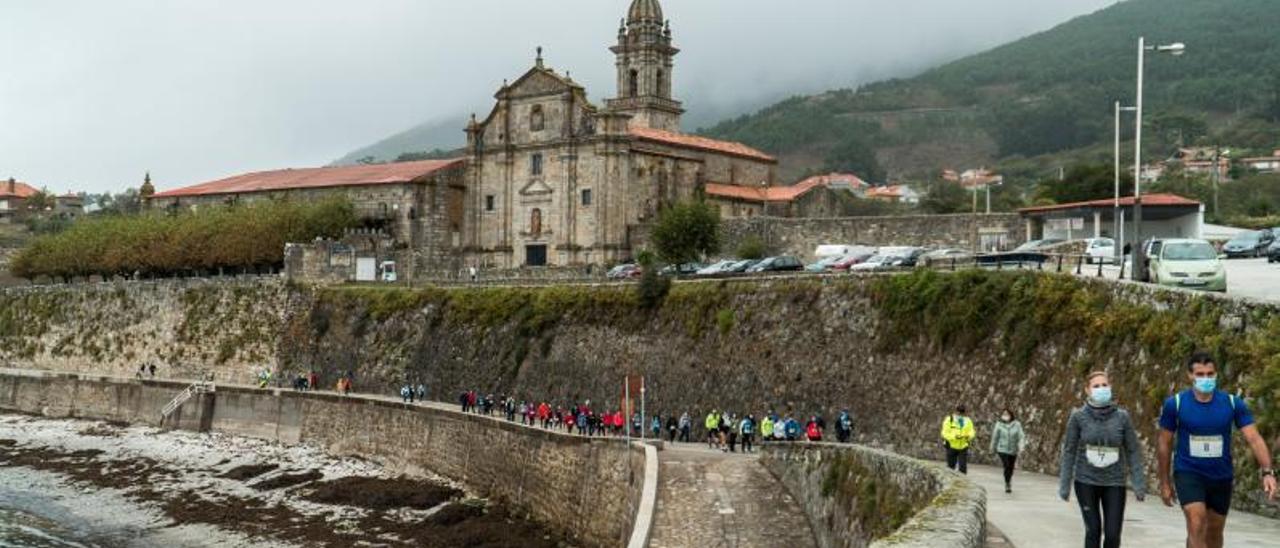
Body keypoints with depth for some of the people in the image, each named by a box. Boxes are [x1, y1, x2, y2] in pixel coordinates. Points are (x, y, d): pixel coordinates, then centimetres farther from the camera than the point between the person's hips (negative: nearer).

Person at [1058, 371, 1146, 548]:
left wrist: (1139, 484, -4)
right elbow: (1069, 451, -2)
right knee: (1093, 530, -1)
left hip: (1114, 483, 1)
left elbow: (1133, 451, 0)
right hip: (1086, 482, -1)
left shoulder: (1122, 417, -3)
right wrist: (1064, 485, -4)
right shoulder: (1078, 416, -6)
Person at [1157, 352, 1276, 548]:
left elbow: (1254, 438, -12)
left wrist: (1267, 471, -26)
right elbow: (1164, 444, -1)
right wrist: (1164, 482, 1)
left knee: (1215, 532, 16)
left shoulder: (1233, 403, -7)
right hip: (1188, 473, -2)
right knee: (1196, 525, -19)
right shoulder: (1175, 404, -10)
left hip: (1222, 477, 3)